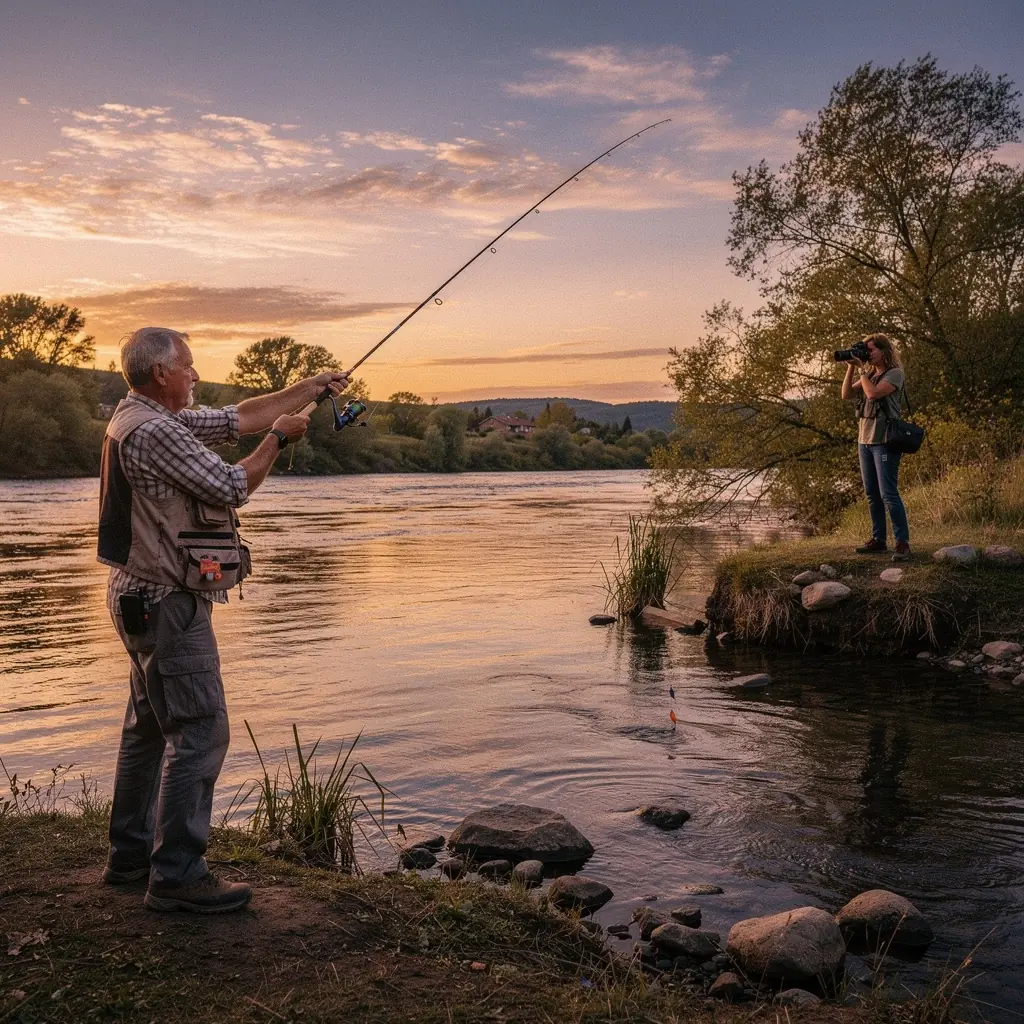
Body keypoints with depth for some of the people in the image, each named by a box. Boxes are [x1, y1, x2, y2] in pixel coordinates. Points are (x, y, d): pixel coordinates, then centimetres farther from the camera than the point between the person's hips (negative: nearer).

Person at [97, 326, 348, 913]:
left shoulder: (151, 419, 13)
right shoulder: (154, 431, -19)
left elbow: (239, 418, 16)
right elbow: (232, 489, -16)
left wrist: (313, 388, 16)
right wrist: (280, 439, -2)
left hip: (142, 599, 11)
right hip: (169, 604, -11)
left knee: (152, 726, 17)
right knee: (199, 730, -7)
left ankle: (131, 855, 28)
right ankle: (178, 876, -2)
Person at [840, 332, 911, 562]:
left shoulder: (894, 373, -7)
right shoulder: (869, 374, 14)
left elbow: (873, 393, -21)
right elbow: (847, 394, 8)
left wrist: (861, 370, -10)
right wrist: (851, 368, 0)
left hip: (884, 441, -8)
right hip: (864, 440, 8)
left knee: (888, 493, -12)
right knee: (872, 493, 11)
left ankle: (903, 542, -9)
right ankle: (878, 539, 18)